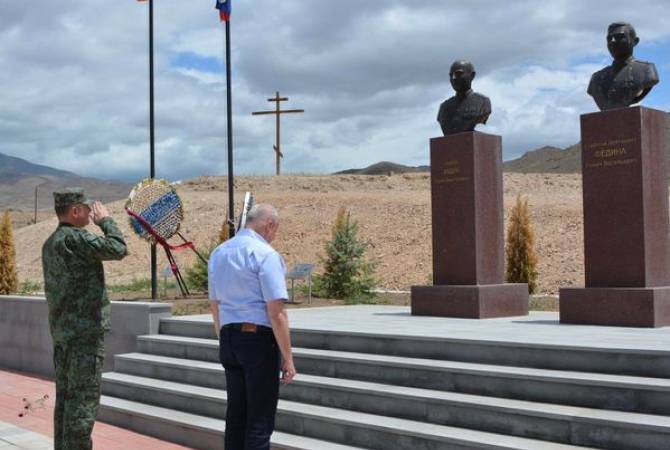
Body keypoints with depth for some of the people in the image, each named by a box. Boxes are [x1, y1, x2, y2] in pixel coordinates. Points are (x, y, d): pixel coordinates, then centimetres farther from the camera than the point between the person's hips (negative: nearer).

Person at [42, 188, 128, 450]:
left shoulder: (50, 243, 16)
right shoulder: (75, 238, -15)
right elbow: (117, 249, -17)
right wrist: (106, 220, -3)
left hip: (61, 330, 10)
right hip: (85, 330, -10)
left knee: (65, 396, 14)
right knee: (83, 398, -6)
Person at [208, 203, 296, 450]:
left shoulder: (218, 253, 11)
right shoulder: (265, 254, -13)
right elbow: (276, 312, -17)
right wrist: (288, 358, -13)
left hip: (228, 339, 7)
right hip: (259, 339, -7)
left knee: (235, 414, 16)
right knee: (260, 420, 0)